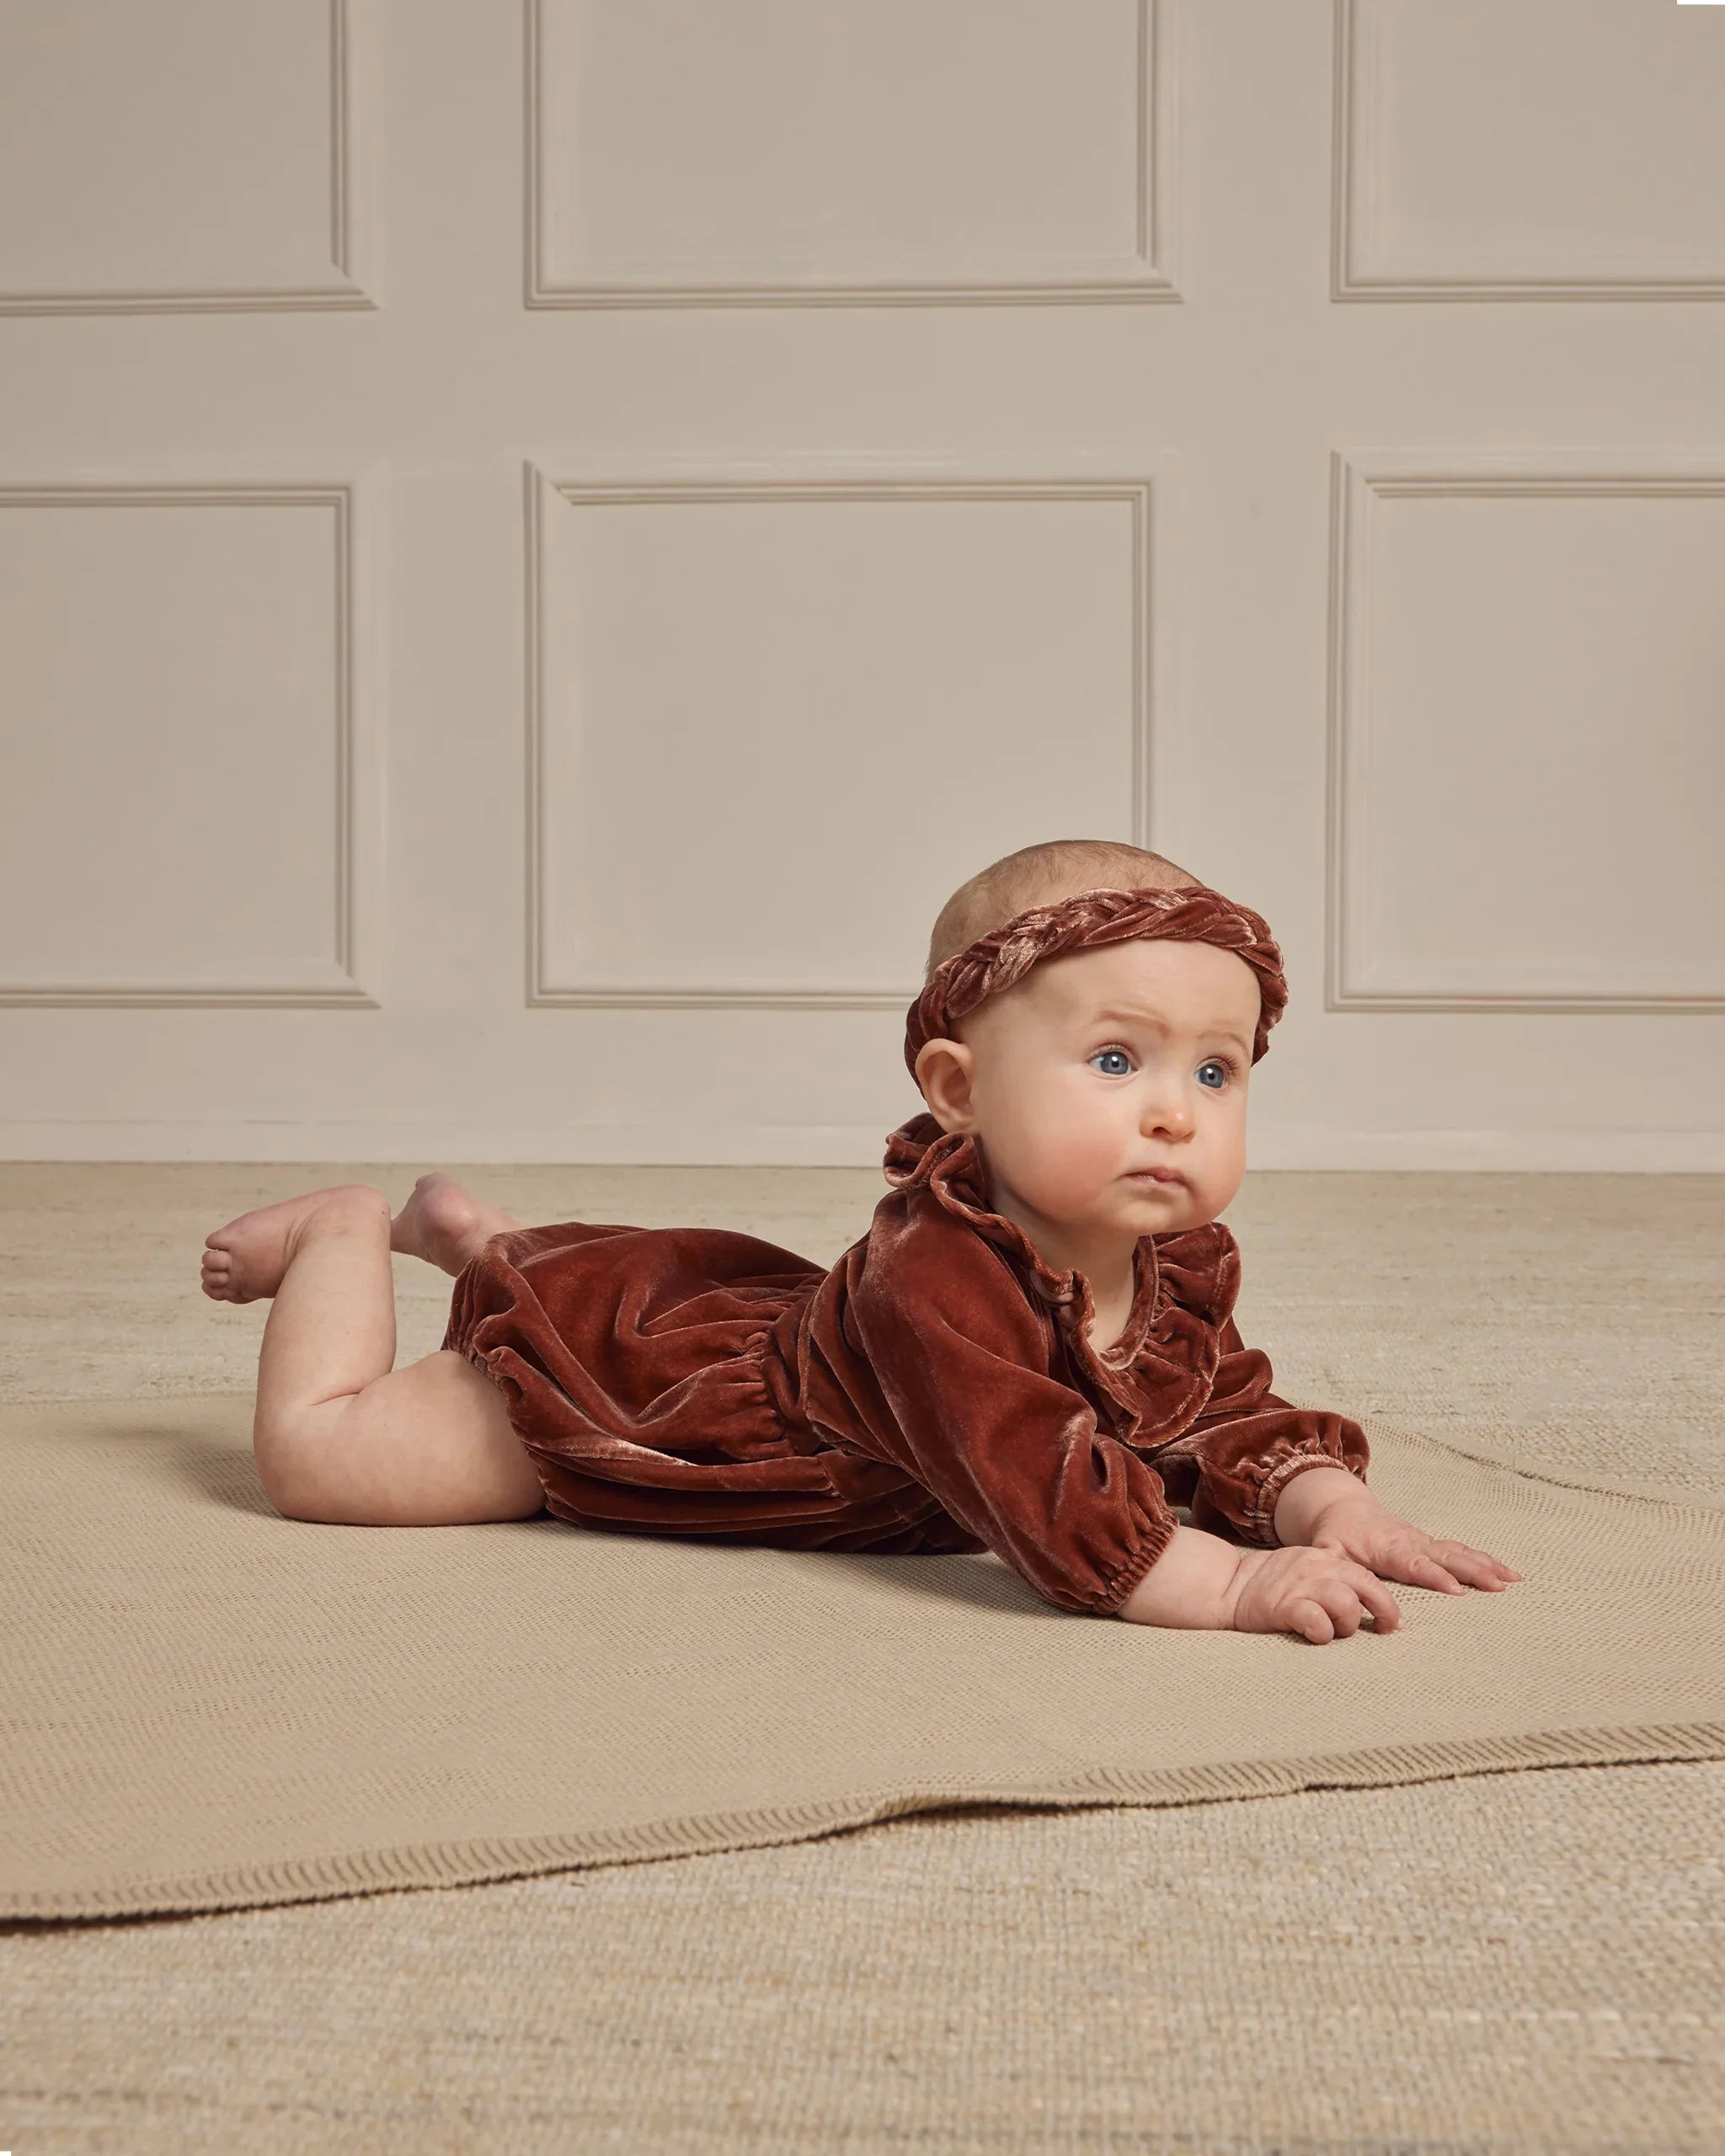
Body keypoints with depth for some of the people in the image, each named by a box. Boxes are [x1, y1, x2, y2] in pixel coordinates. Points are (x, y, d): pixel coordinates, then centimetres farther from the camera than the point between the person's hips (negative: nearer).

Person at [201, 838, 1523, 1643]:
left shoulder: (1178, 1279, -16)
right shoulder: (936, 1277, -44)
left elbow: (1238, 1424, -10)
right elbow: (1037, 1485, -52)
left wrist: (1329, 1509, -30)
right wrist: (1226, 1583, -58)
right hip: (604, 1362, -7)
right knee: (316, 1456, -3)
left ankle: (476, 1233, 51)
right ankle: (347, 1230, 22)